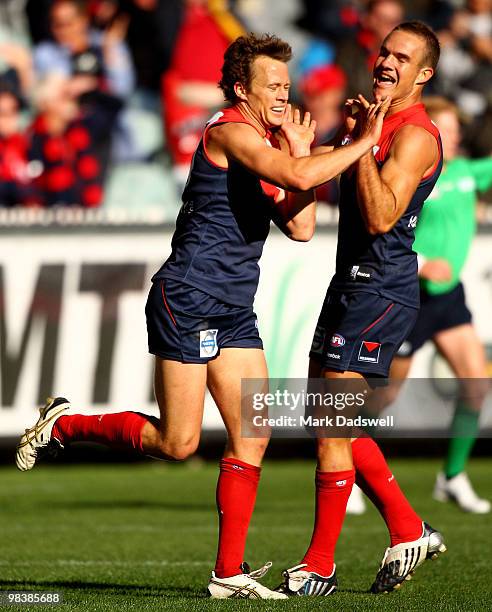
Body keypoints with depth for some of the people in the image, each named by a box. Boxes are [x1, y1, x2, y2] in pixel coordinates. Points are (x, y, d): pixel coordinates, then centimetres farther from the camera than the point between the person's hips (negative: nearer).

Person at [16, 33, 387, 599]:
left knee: (252, 437, 1)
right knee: (177, 443, -8)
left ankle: (229, 573, 4)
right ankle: (63, 424, 13)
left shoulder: (266, 145, 17)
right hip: (188, 301, -9)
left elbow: (300, 227, 9)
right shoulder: (230, 132, -12)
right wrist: (364, 143, -20)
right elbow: (299, 178, -28)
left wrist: (300, 153, 6)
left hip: (234, 313, 9)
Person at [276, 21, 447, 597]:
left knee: (332, 427, -8)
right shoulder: (376, 121, 17)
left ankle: (320, 566, 0)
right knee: (332, 423, 13)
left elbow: (380, 218, -25)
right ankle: (408, 529, 21)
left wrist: (363, 142, -26)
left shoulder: (415, 135, -13)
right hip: (352, 285, 10)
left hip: (380, 290, -10)